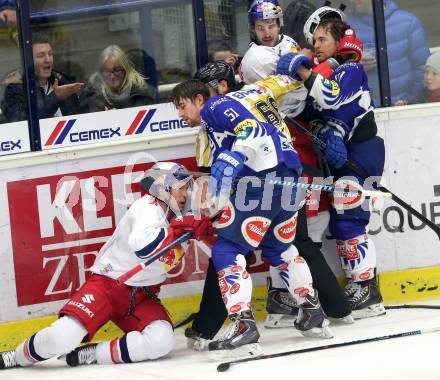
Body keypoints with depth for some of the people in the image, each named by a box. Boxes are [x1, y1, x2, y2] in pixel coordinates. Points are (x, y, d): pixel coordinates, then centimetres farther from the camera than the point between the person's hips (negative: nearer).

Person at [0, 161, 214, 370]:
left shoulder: (178, 218, 8)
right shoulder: (148, 207, -16)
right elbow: (143, 246, -35)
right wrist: (179, 228, -33)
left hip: (142, 296, 7)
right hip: (109, 283, -7)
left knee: (162, 341, -24)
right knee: (62, 337, -25)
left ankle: (92, 355, -13)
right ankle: (17, 357, 5)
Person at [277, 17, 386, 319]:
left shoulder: (351, 70, -10)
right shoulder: (325, 72, 14)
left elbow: (332, 99, -28)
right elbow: (323, 116, 6)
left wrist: (302, 71, -26)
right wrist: (329, 135, -14)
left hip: (362, 152, -9)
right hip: (341, 154, 9)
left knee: (347, 220, -14)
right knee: (340, 222, 8)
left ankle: (369, 293, -13)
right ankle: (359, 285, 13)